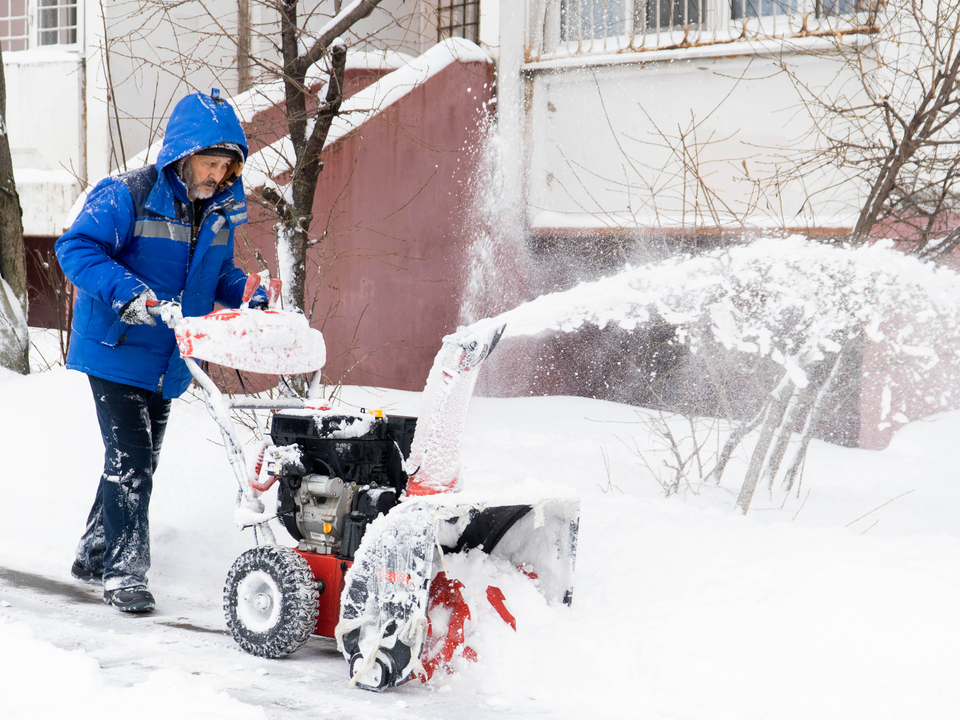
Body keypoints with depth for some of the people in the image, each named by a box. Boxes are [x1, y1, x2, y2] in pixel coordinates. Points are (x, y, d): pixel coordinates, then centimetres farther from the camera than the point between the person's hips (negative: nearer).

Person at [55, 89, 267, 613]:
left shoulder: (219, 211, 5)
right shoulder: (128, 197, -17)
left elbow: (219, 272, 18)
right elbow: (76, 248, -20)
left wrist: (250, 297, -3)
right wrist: (128, 292, -34)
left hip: (167, 362, 7)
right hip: (116, 351, -7)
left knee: (140, 460, 15)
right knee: (129, 460, -11)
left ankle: (94, 555, 31)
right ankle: (124, 574, -3)